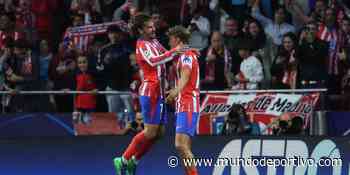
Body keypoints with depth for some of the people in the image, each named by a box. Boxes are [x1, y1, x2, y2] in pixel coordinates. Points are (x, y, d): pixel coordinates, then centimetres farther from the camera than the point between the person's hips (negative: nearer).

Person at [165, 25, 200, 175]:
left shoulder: (186, 55, -9)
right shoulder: (184, 56, 22)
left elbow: (185, 77, -28)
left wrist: (175, 92, -45)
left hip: (187, 107, -11)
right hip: (183, 106, 11)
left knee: (181, 145, -19)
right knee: (184, 147, 10)